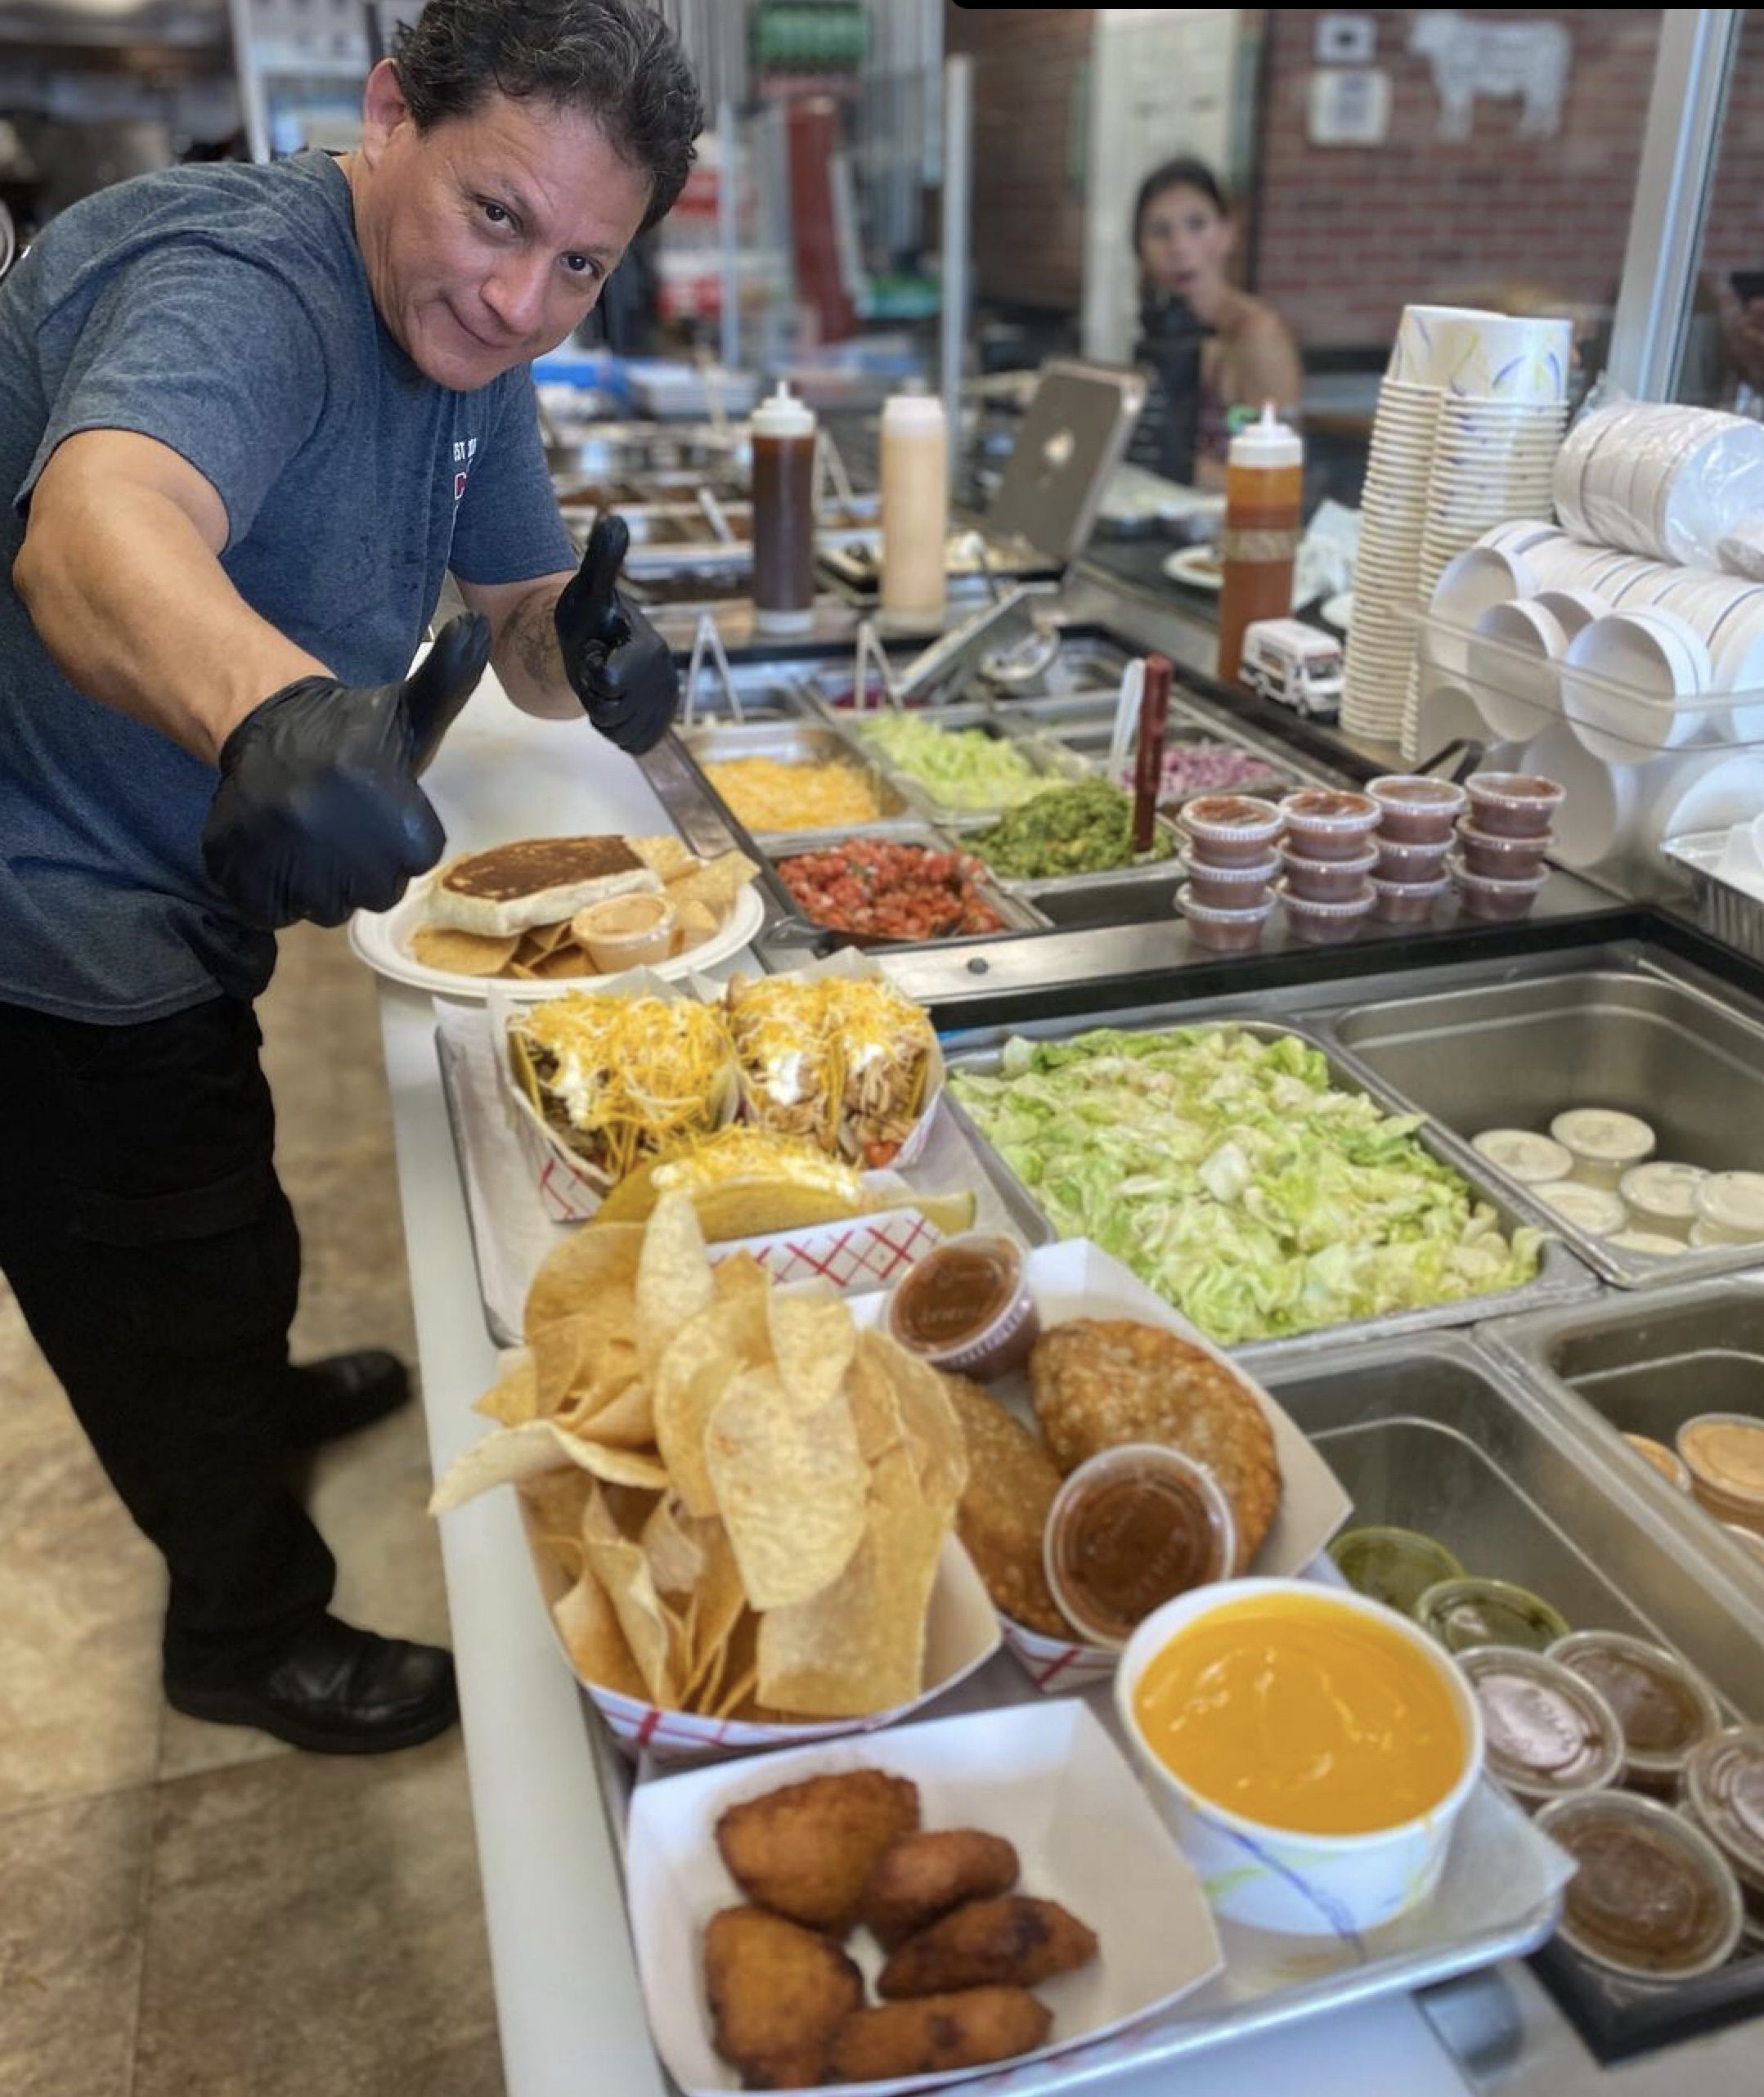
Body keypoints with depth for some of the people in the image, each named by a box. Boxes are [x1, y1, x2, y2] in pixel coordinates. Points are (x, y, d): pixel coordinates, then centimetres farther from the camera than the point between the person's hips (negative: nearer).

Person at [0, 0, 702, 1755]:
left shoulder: (459, 342, 1)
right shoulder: (236, 287, -29)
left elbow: (521, 612, 2)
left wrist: (584, 649, -22)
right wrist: (275, 709, -71)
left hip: (160, 905, 9)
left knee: (209, 1233, 31)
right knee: (181, 1278, 10)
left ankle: (245, 1402, 61)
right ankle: (248, 1637, 35)